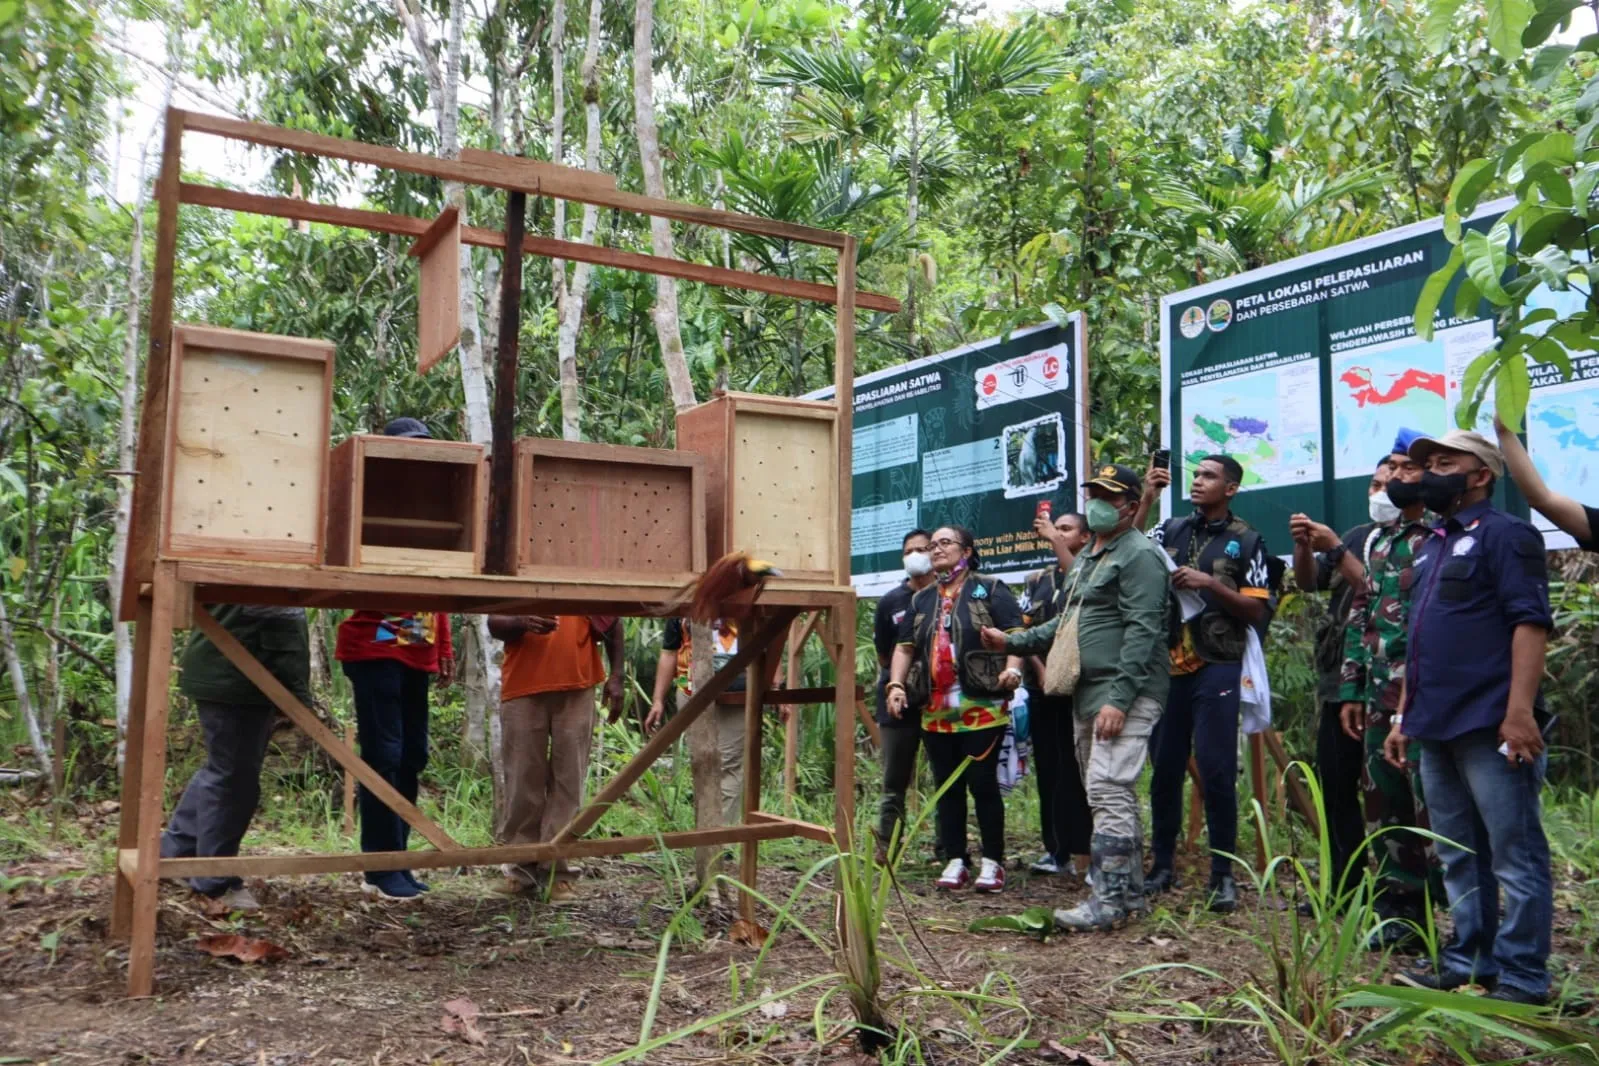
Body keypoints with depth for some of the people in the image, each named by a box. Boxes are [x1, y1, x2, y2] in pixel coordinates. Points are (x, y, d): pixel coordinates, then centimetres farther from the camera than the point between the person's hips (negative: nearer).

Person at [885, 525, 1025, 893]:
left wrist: (1012, 668, -23)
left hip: (982, 708, -5)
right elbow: (905, 646, 18)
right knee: (947, 787, 8)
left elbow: (1015, 634, -6)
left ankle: (992, 862, 7)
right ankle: (956, 861, 16)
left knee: (982, 783, -4)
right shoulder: (921, 600, 19)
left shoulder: (990, 590, 3)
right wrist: (896, 685, 4)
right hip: (936, 711, 5)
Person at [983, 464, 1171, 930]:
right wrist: (1013, 642, 18)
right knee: (1114, 796, 13)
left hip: (1124, 696, -10)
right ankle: (1130, 891, 21)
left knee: (1108, 792, -12)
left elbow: (1141, 632, -18)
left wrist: (1119, 698, -24)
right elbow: (1066, 623, 27)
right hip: (1086, 695, 10)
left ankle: (1108, 900, -9)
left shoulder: (1139, 555, -9)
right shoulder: (1085, 558, 21)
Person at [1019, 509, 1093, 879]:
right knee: (1048, 768, 7)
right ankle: (1056, 847, 13)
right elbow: (1024, 630, 10)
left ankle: (1087, 848, -4)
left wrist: (1055, 540, -19)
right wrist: (1040, 669, -4)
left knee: (1078, 768, -7)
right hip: (1042, 685, 5)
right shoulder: (1037, 581, 16)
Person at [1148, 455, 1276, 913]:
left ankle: (1223, 874, 6)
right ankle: (1163, 865, 20)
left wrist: (1210, 583, -14)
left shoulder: (1245, 541, 2)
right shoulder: (1171, 530, 12)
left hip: (1216, 668, -4)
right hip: (1167, 664, 4)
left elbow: (1259, 610, -2)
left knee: (1216, 771, -4)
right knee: (1164, 769, 9)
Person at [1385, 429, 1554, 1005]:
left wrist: (1520, 711, -23)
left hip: (1490, 726, -9)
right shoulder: (1430, 547, 19)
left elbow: (1530, 623, -15)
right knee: (1458, 857, 15)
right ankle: (1467, 961, 24)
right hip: (1437, 729, 9)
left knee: (1515, 856, 0)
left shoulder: (1505, 534, -6)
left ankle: (1521, 979, 7)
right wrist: (1405, 715, 19)